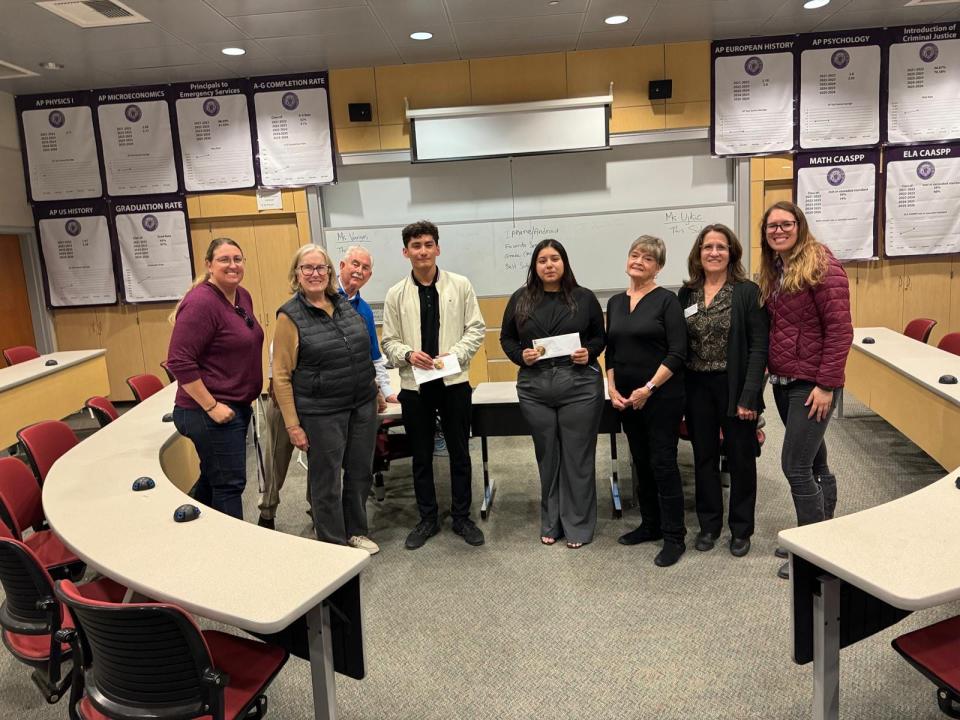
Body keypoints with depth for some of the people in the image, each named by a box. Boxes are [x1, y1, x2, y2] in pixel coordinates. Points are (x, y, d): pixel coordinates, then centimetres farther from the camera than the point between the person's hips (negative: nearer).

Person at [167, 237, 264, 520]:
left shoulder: (243, 297, 8)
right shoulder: (200, 303, -18)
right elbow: (179, 361, -22)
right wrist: (211, 406, -22)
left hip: (237, 407, 9)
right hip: (212, 412, -9)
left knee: (212, 478, 20)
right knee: (229, 484, -1)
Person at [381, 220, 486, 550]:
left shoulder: (460, 285, -1)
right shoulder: (396, 294, 2)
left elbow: (476, 328, 1)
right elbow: (389, 341, 5)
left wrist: (454, 354, -14)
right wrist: (408, 354, -15)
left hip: (454, 381, -1)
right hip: (414, 384, 1)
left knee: (460, 453, 10)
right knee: (421, 457, 12)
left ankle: (462, 517, 26)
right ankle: (428, 519, 28)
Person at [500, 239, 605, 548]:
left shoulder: (584, 298, 3)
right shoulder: (520, 299, 6)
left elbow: (600, 337, 9)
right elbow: (506, 338, 10)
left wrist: (589, 352, -11)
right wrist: (520, 355, -9)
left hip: (579, 386, -1)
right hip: (535, 388, 2)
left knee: (577, 456, 4)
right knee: (547, 456, 12)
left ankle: (578, 525, 18)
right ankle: (551, 523, 26)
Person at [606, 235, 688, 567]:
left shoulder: (666, 300, -7)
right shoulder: (616, 302, 10)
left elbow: (677, 353, -13)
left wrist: (649, 388, -17)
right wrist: (612, 389, 1)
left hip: (661, 395, -6)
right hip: (626, 397, 6)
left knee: (663, 463, -3)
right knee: (641, 462, 14)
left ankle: (674, 537, 9)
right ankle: (650, 524, 29)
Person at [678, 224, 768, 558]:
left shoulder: (748, 292, -6)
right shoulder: (687, 294, 6)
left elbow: (758, 347, -11)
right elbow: (679, 346, 7)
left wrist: (749, 396, -17)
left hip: (734, 386, -4)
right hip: (697, 388, 4)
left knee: (740, 458, 9)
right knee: (704, 457, 13)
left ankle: (741, 529, 25)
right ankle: (709, 524, 28)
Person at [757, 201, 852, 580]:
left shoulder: (821, 266, -12)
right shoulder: (774, 270, 12)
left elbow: (840, 329, -16)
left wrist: (827, 385, -19)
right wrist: (771, 371, 10)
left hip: (812, 384, -8)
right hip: (783, 382, 8)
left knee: (795, 466, -6)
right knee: (815, 464, 16)